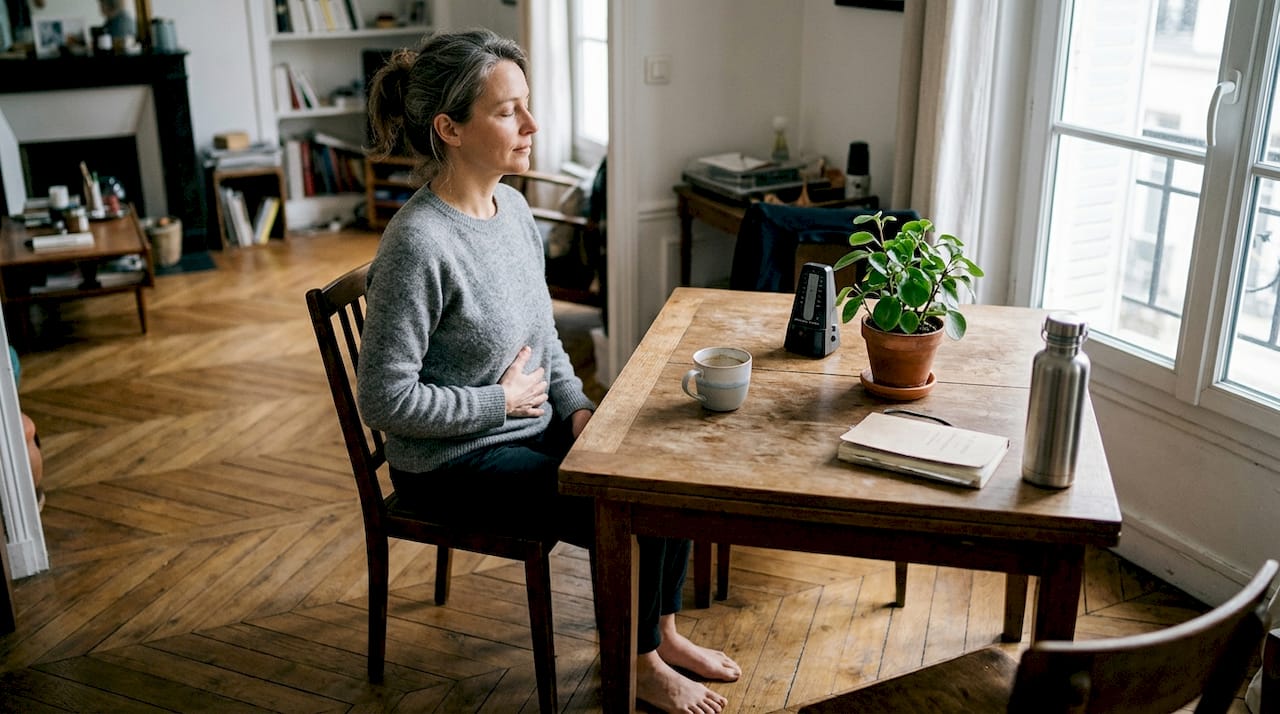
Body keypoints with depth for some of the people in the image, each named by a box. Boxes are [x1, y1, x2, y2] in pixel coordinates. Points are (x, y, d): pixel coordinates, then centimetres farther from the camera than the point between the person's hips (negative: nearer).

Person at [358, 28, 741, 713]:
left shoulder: (512, 206, 0)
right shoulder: (418, 243, -27)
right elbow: (385, 399, -25)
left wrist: (576, 407, -3)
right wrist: (503, 400, -18)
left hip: (531, 425, 8)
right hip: (456, 461, -8)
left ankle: (663, 634, 22)